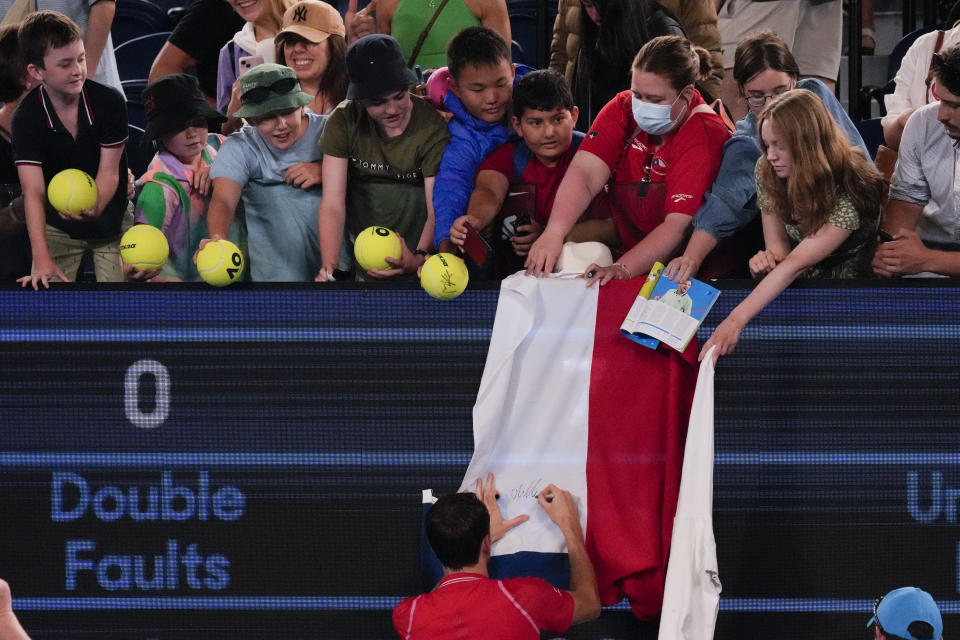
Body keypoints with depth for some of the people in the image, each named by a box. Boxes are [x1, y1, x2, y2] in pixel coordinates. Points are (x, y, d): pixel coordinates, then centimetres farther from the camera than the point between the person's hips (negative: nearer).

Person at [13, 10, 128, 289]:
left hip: (110, 220, 0)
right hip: (59, 224, 0)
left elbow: (109, 171, -19)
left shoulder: (110, 102, -20)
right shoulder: (27, 118, -21)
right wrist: (42, 260, -39)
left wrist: (95, 208, -44)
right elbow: (33, 191, -28)